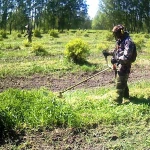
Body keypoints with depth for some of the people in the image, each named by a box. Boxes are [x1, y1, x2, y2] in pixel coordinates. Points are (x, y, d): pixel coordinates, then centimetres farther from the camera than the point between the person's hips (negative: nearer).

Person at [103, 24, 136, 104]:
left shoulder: (128, 42, -21)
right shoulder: (120, 40, 8)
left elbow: (126, 57, -27)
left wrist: (116, 60, -29)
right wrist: (108, 53, 8)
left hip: (124, 67, -9)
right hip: (118, 66, 9)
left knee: (120, 84, -4)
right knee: (123, 83, 21)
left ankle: (118, 101, 4)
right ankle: (126, 96, 38)